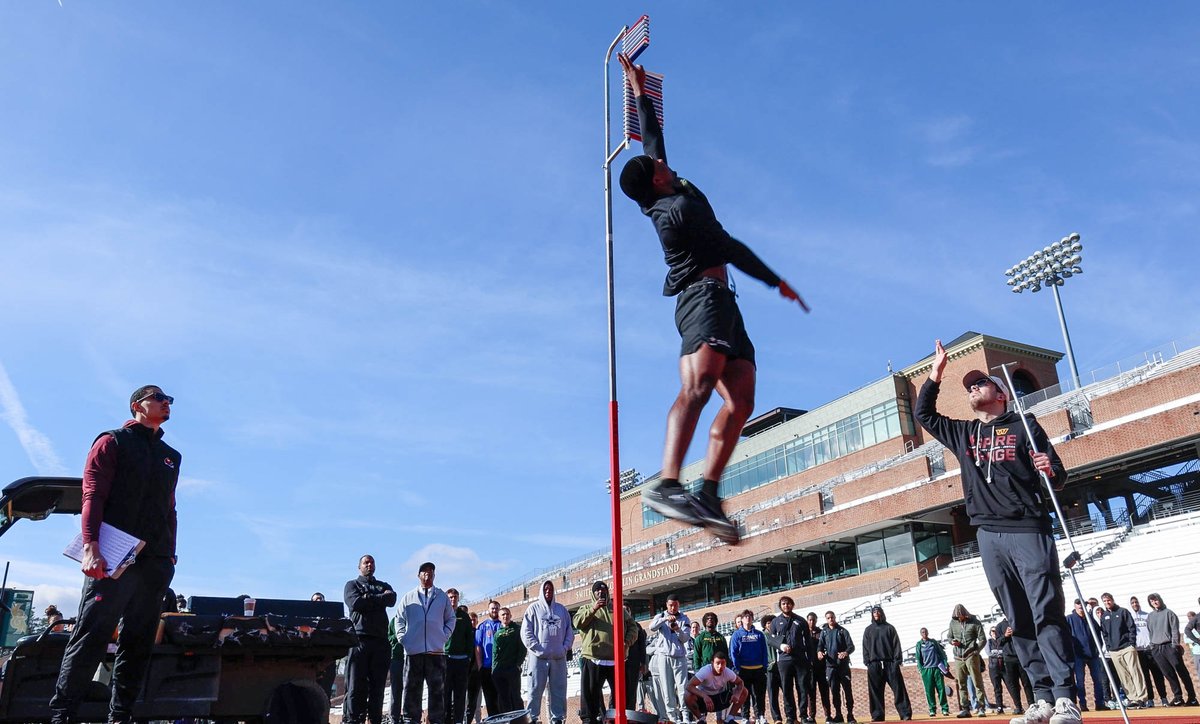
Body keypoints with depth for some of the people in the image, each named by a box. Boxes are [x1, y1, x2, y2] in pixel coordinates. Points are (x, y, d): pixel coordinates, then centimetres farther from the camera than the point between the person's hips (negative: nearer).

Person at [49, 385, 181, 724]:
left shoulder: (170, 456, 23)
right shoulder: (113, 441, 6)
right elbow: (92, 495, -6)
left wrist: (170, 555, 13)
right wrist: (90, 545, -19)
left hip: (156, 563, 6)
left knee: (138, 643, 4)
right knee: (91, 636, -10)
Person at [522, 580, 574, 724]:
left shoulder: (562, 609, 15)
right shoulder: (534, 608, 5)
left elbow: (569, 630, 16)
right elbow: (526, 632, -1)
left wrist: (566, 647, 2)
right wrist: (537, 649, -10)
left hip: (559, 657, 3)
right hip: (539, 657, -3)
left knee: (559, 689, 4)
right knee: (536, 689, -4)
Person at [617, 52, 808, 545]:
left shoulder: (664, 199, 18)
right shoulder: (679, 206, -8)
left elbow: (651, 139, 33)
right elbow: (730, 249, -2)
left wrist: (639, 92, 43)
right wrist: (778, 283, 8)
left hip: (717, 303, 10)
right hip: (705, 296, -10)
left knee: (740, 400, -4)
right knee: (698, 385, -29)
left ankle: (708, 493, -13)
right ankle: (667, 484, -44)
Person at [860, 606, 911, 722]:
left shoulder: (889, 628, 11)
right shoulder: (868, 630, 15)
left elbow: (896, 644, 4)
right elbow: (865, 647, 11)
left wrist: (897, 660, -7)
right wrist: (867, 661, -1)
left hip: (890, 663, -1)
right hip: (874, 664, 2)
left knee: (898, 689, -6)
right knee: (875, 691, 1)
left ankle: (905, 714, -5)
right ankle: (877, 715, 4)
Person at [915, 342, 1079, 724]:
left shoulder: (1024, 426, 6)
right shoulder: (962, 433, 19)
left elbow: (1057, 475, 2)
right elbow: (924, 414, 26)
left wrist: (1050, 471, -22)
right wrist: (936, 372, 19)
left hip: (1028, 530, -4)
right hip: (989, 537, 5)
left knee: (1047, 614, -9)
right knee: (1019, 622, 5)